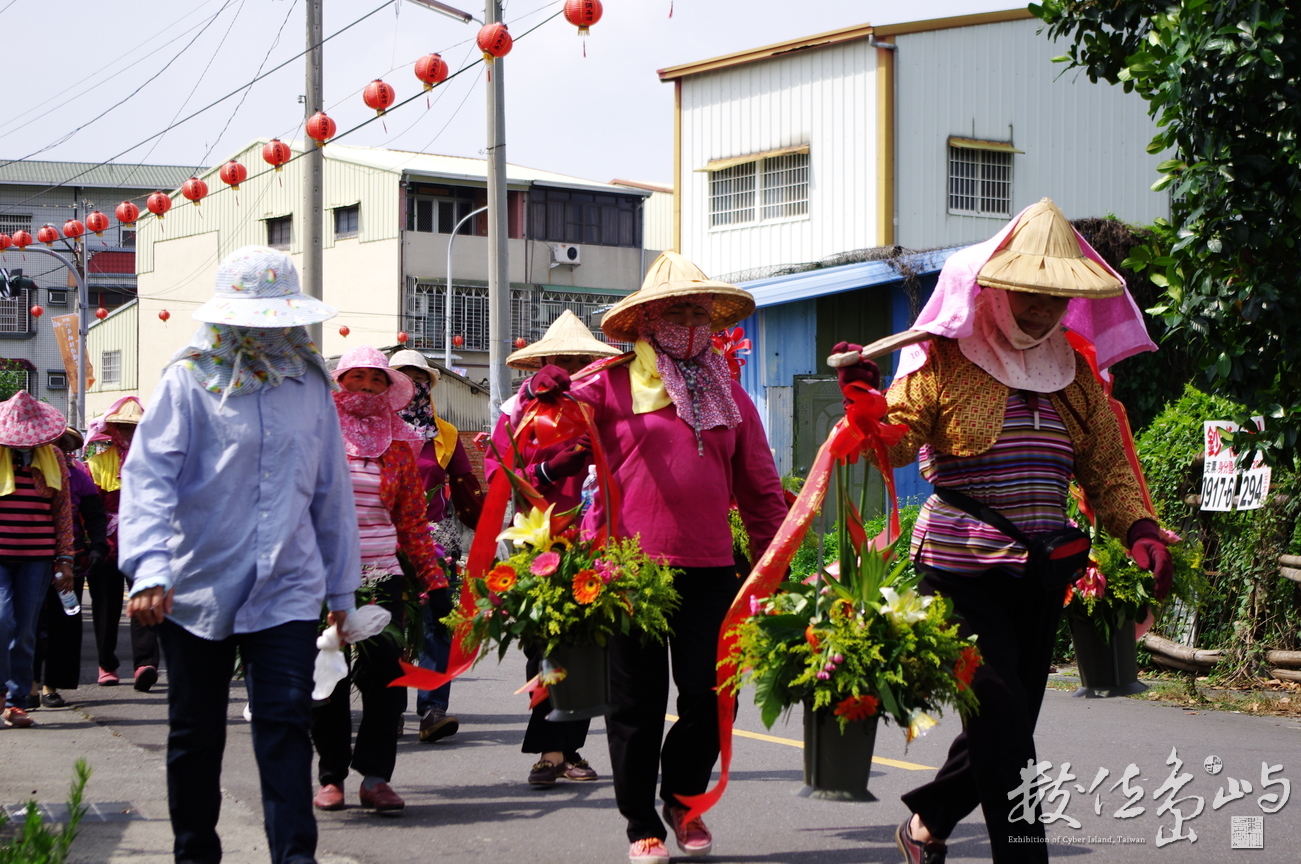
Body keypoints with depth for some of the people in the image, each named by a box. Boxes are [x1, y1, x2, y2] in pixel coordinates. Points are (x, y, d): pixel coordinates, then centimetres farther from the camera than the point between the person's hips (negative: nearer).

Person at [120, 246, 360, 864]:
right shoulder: (190, 380, -4)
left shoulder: (310, 384, 9)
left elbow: (331, 490, 16)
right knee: (196, 734, 10)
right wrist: (150, 568, -26)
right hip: (197, 585, -1)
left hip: (287, 589, 2)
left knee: (285, 722, -9)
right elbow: (147, 475, -12)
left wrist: (341, 582, 18)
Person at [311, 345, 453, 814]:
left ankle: (376, 776, 0)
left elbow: (413, 521, 14)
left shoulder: (400, 445, 12)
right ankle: (332, 776, 13)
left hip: (382, 577, 2)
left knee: (386, 671, -8)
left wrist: (434, 581, 9)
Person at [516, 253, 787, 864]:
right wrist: (543, 386, -21)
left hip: (709, 568, 3)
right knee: (638, 701, 4)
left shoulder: (729, 396, 16)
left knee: (711, 696, 0)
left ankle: (683, 796, 26)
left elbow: (760, 488, 19)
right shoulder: (612, 384, 3)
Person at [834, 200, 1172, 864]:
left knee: (1005, 727, 11)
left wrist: (1139, 529, -3)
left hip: (1042, 577, 6)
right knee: (1005, 726, -12)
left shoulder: (1074, 369, 12)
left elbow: (1107, 465, 13)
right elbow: (895, 442, -12)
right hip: (962, 572, -6)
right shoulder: (946, 360, -4)